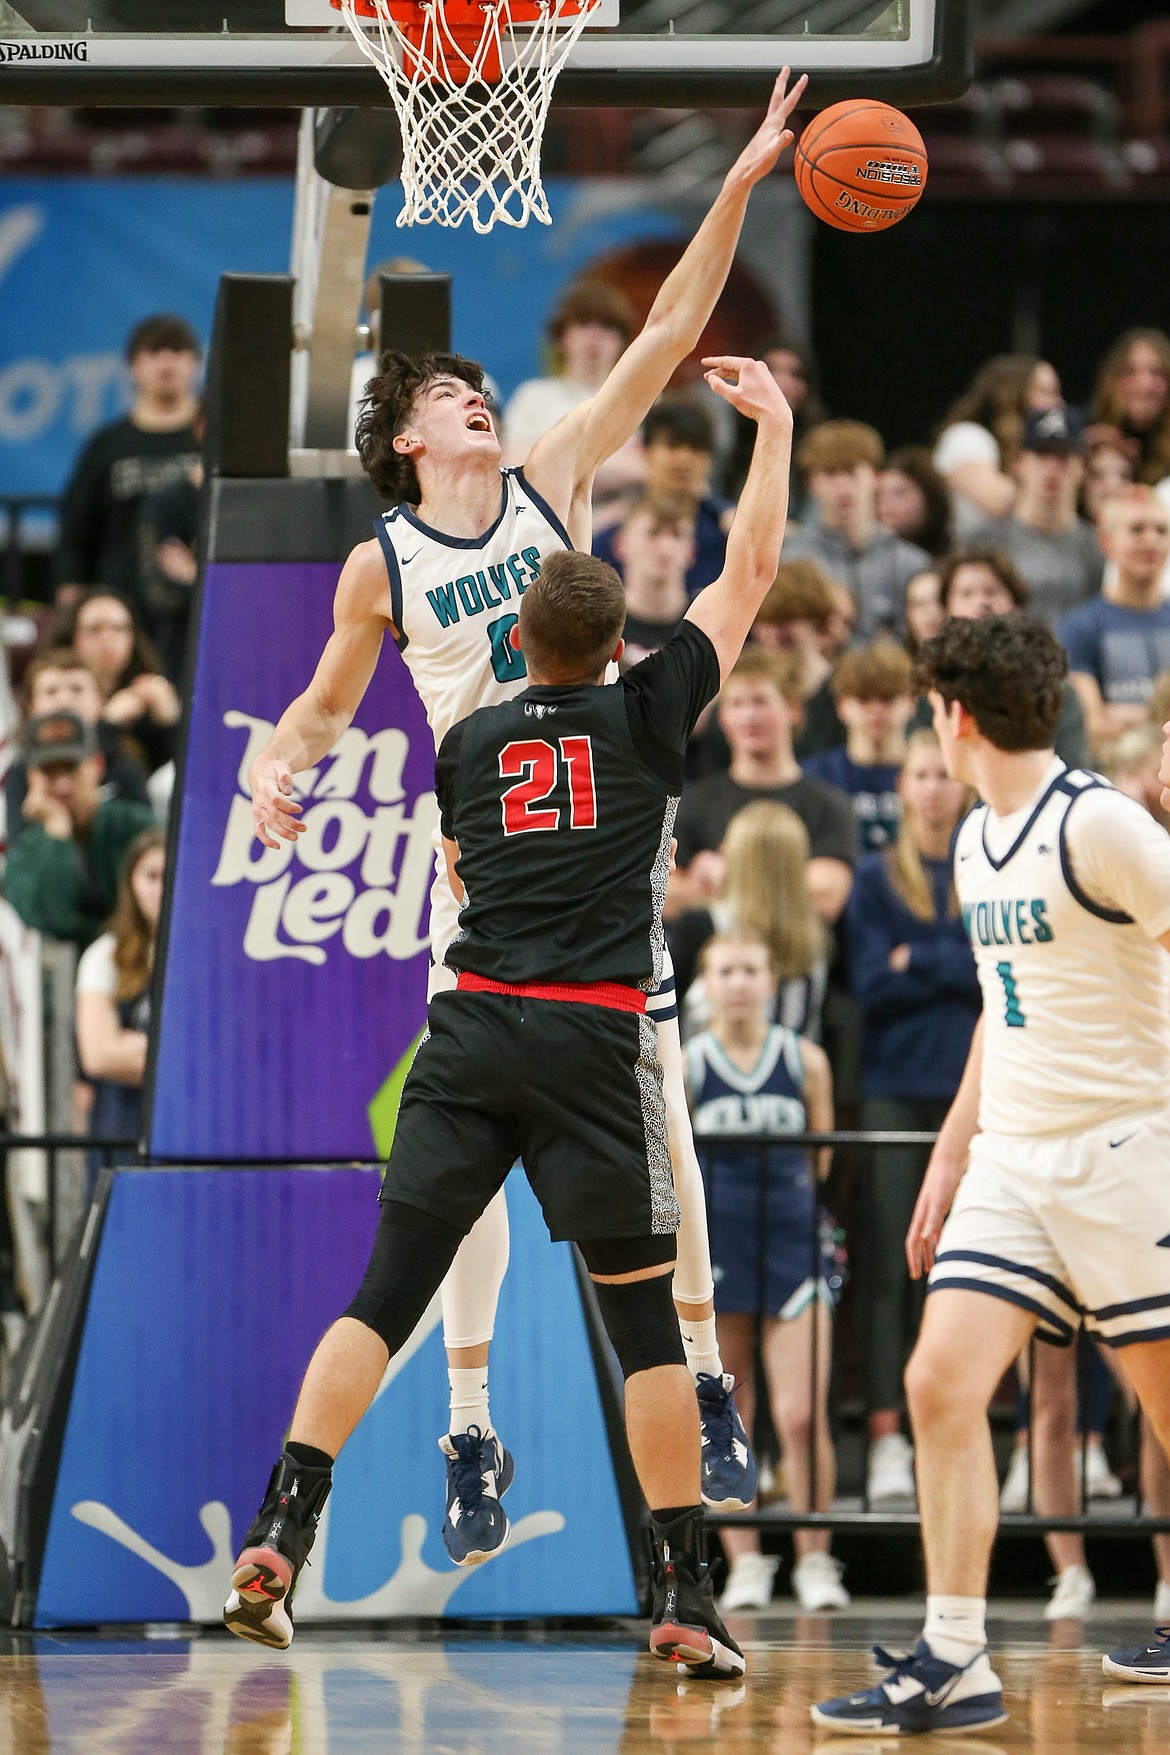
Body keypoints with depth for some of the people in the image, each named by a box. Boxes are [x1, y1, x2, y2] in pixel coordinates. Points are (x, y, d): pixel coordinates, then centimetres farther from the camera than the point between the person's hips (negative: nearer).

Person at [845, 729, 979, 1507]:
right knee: (891, 1265, -6)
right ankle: (887, 1436, -8)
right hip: (895, 1088, 0)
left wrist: (918, 962, -5)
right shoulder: (875, 879, 9)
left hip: (974, 1086, 0)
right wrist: (960, 969, -6)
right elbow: (871, 982, -2)